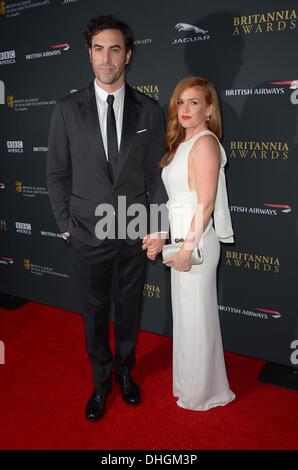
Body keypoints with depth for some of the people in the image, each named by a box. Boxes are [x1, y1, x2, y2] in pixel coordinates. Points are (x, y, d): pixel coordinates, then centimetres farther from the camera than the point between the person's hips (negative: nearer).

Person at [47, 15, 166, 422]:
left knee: (128, 310, 17)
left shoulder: (149, 110, -1)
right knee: (95, 313, 15)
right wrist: (66, 226, -1)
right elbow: (57, 174, 1)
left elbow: (156, 173, 1)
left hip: (135, 234, 1)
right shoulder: (67, 110, -3)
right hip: (87, 235, 0)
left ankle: (125, 371, 43)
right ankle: (101, 380, 38)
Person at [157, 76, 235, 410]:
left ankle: (204, 392, 25)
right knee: (185, 313, 19)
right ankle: (189, 381, 39)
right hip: (181, 239, 9)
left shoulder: (205, 143, -15)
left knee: (197, 316, 5)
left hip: (196, 242, -9)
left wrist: (188, 248, -19)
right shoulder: (183, 142, 13)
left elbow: (206, 204, -20)